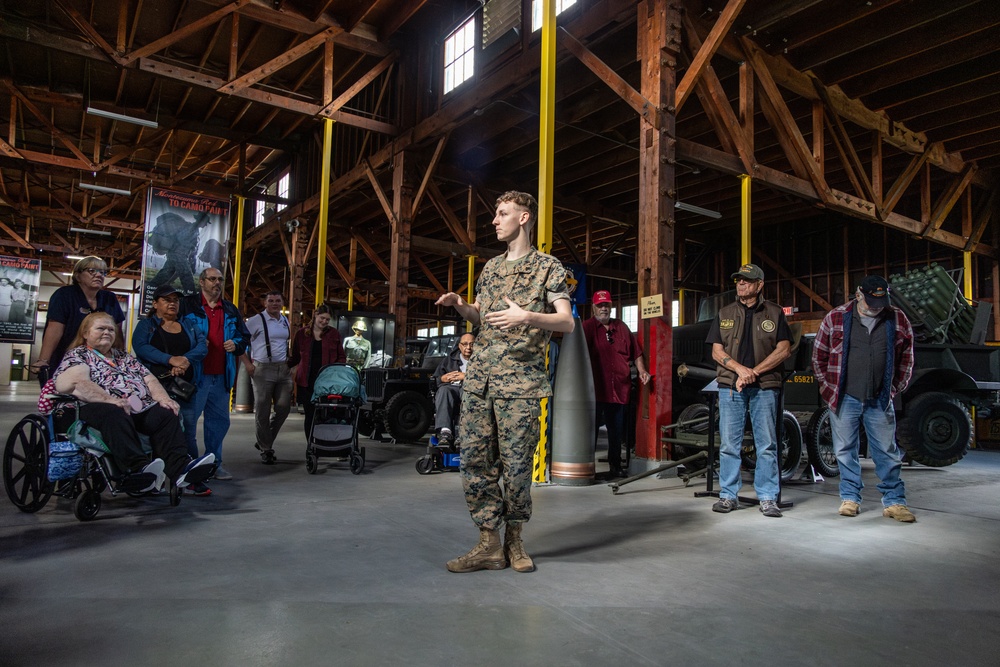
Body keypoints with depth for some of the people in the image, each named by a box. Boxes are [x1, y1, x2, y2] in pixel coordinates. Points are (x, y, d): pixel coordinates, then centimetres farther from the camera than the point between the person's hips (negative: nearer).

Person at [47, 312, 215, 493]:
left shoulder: (124, 357, 31)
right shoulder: (77, 355, 13)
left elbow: (149, 379, 21)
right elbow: (77, 383, -8)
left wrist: (163, 398, -1)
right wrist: (111, 400, -23)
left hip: (140, 409, 5)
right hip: (97, 408, -5)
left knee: (166, 414, -23)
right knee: (116, 416, -39)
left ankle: (180, 468, -41)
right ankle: (139, 469, -55)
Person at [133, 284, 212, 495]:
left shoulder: (188, 326, 19)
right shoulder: (146, 324, 10)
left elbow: (202, 345, 4)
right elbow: (140, 346, -9)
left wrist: (185, 359, -15)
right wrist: (171, 359, -20)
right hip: (155, 384, -2)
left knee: (187, 428, -3)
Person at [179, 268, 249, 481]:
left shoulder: (231, 310, 16)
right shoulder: (187, 304, 1)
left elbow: (245, 337, 22)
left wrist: (236, 344, 1)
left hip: (221, 376, 5)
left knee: (220, 420, 11)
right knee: (188, 420, -1)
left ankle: (214, 463, 23)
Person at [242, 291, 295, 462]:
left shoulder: (285, 321, 13)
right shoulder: (256, 320, -4)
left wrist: (290, 361, 13)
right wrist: (248, 363, -10)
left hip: (284, 369, 5)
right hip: (263, 369, -5)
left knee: (284, 407, 3)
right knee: (262, 410, -1)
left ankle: (264, 442, 21)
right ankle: (265, 449, 12)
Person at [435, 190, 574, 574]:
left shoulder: (547, 267, 2)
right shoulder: (490, 268, 20)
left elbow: (567, 322, -6)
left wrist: (526, 316, -22)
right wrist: (459, 305, 6)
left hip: (520, 381, -5)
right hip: (479, 377, 5)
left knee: (516, 464, 0)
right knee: (474, 460, 1)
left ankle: (514, 540, 19)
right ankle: (489, 545, 10)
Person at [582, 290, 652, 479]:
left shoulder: (621, 327, 16)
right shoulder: (587, 327, 1)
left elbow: (636, 352, 20)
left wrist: (642, 371, 7)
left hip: (619, 390, 4)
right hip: (596, 389, -4)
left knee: (617, 431, 11)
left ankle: (615, 466, 24)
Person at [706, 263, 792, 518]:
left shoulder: (774, 313, 8)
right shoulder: (725, 314, 12)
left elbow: (784, 349, 0)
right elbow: (717, 352, 6)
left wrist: (754, 372, -10)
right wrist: (740, 369, -12)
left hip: (765, 387, -1)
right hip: (730, 386, 1)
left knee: (767, 445, 2)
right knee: (729, 445, 3)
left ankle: (768, 498, 10)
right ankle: (728, 495, 11)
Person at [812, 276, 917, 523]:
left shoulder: (898, 320, 3)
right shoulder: (835, 318, -2)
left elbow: (906, 358, 13)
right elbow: (818, 356, 6)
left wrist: (894, 389, 9)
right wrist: (828, 388, 4)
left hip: (880, 400, 1)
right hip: (844, 399, -1)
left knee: (887, 452, 6)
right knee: (846, 451, 7)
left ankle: (894, 502, 18)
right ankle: (850, 498, 19)